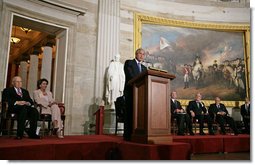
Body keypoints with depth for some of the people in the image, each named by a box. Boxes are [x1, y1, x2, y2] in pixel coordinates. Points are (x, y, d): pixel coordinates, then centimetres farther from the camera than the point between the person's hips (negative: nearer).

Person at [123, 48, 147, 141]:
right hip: (131, 91, -5)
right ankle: (127, 135, -5)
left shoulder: (144, 68, 25)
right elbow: (130, 76, -8)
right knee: (130, 113, -7)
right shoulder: (129, 63, 7)